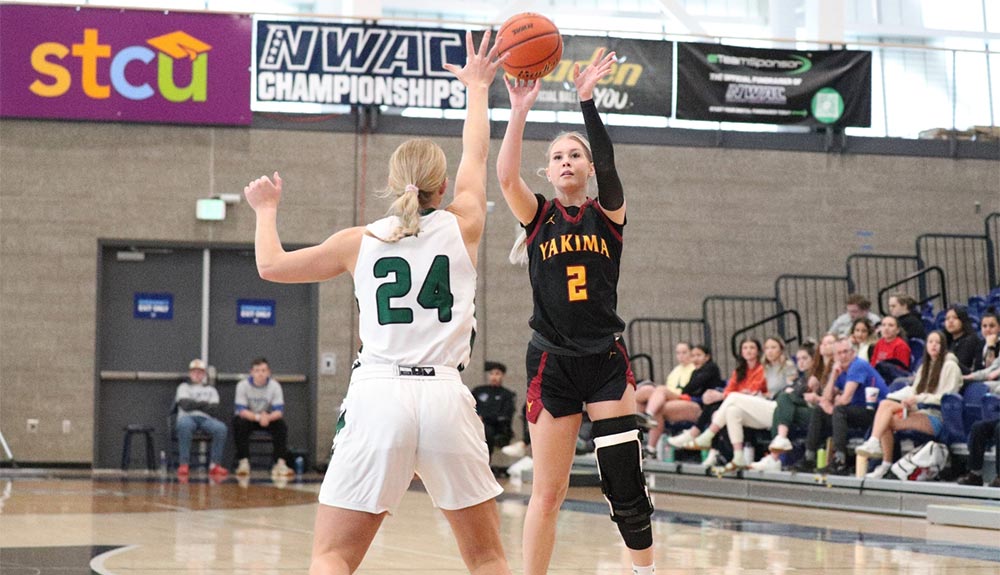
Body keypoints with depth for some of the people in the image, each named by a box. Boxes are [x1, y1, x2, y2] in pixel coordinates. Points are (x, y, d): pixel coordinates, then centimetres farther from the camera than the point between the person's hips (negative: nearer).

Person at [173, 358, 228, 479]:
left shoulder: (211, 390, 24)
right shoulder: (184, 387, 22)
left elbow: (214, 410, 5)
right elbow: (185, 405, -1)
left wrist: (194, 404, -1)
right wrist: (204, 404, 3)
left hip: (206, 419, 2)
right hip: (187, 417, -2)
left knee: (221, 428, -32)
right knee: (184, 425, -41)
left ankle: (214, 465, -30)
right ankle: (184, 465, -40)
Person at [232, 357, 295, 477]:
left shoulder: (275, 386, -13)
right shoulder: (243, 385, -16)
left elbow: (279, 411, -19)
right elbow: (241, 410, -23)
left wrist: (268, 417, -43)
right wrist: (258, 417, -41)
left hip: (268, 418, 1)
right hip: (248, 418, -1)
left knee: (281, 424, -28)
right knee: (239, 423, -33)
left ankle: (280, 463, -27)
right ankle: (244, 462, -26)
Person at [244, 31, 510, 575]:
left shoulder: (360, 241, 9)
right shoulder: (461, 226, 9)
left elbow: (272, 266, 18)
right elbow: (476, 153, 26)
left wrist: (266, 209, 36)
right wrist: (476, 87, 43)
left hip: (378, 394, 0)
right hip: (446, 397, 1)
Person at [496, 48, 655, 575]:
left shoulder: (607, 215, 5)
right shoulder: (538, 216, 5)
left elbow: (608, 165, -15)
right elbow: (505, 175, -14)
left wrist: (587, 101, -23)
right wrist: (519, 111, -23)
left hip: (606, 360, 0)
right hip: (552, 362, 0)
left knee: (626, 481, -4)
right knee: (548, 491, 2)